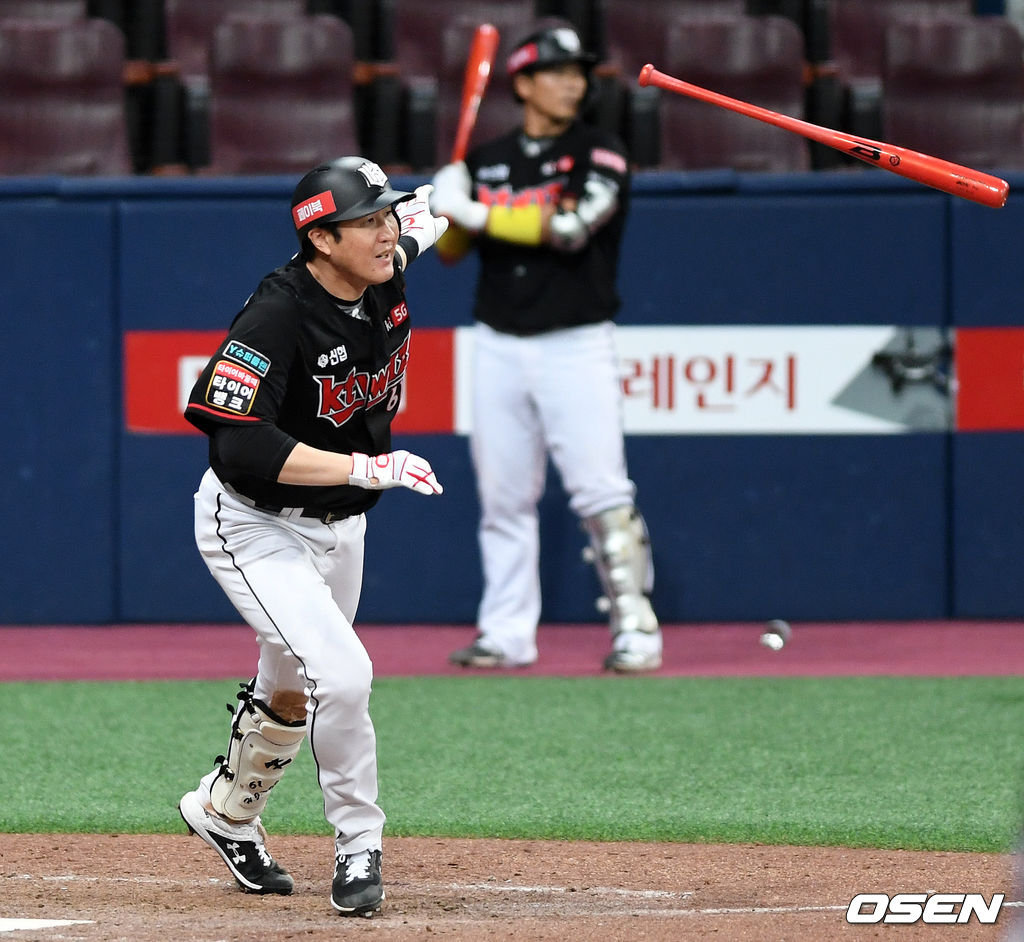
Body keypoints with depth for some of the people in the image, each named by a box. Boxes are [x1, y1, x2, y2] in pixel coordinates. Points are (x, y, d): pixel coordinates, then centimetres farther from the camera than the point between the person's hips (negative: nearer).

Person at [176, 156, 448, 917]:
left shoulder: (389, 276, -8)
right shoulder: (275, 318, -30)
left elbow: (424, 218, 20)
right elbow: (242, 448, -38)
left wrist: (424, 218, -1)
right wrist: (366, 467, -39)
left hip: (339, 526, 8)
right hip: (254, 527, -8)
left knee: (292, 693, 22)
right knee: (344, 674, -23)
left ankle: (226, 812, 47)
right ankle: (360, 849, -5)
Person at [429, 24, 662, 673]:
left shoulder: (601, 155, -4)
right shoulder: (487, 162, 11)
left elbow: (569, 228, -19)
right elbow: (451, 251, 14)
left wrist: (478, 213, -15)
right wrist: (448, 209, -8)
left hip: (576, 345, -4)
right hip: (499, 346, 4)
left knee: (602, 491, -11)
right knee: (503, 496, 6)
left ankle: (637, 627, -6)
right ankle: (507, 635, 12)